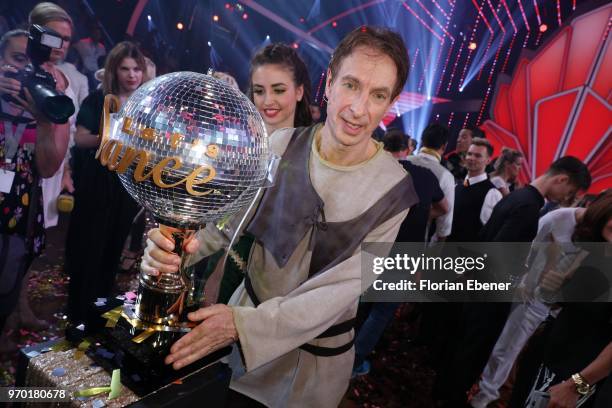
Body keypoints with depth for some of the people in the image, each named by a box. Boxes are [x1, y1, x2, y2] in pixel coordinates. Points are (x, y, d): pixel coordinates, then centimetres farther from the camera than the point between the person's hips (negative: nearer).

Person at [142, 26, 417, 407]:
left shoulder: (393, 187, -19)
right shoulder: (283, 145, -11)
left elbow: (342, 287, -22)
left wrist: (246, 325, -32)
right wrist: (173, 245, -33)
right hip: (248, 309, 3)